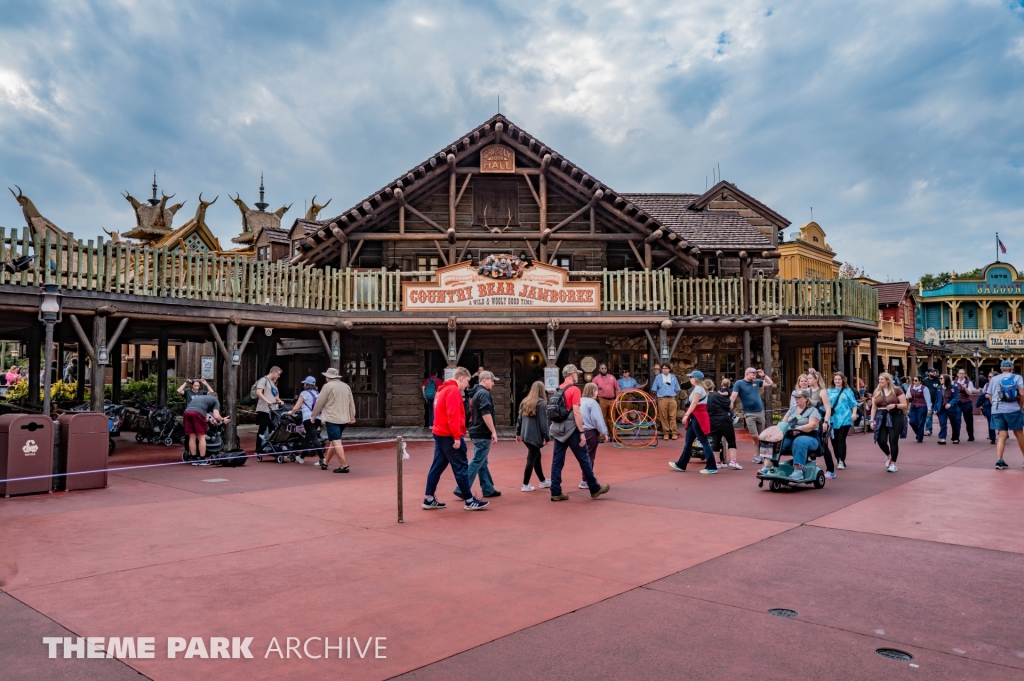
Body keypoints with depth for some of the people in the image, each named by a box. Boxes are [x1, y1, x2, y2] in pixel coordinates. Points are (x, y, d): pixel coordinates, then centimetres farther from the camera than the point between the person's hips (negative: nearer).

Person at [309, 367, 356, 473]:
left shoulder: (328, 386, -7)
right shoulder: (346, 386, 12)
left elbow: (320, 403, -4)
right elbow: (351, 403, 15)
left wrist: (313, 416, 7)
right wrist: (352, 417, 22)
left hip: (332, 418, -7)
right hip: (344, 419, 7)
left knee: (336, 442, -8)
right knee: (332, 441, 18)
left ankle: (344, 466, -13)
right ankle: (325, 463, 28)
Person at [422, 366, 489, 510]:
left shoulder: (443, 389, 17)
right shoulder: (453, 390, -14)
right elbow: (453, 415, -22)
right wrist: (457, 436, -21)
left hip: (440, 434, 10)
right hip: (449, 436, -10)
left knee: (437, 467, 10)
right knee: (461, 468, -4)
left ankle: (429, 499, 12)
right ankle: (470, 501, 2)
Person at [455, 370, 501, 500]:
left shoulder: (476, 393, 17)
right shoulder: (484, 393, -13)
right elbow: (486, 414, -22)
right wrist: (493, 432, -19)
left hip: (477, 433, 10)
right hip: (483, 434, -10)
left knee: (482, 463, 13)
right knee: (477, 462, -7)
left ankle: (488, 490, 20)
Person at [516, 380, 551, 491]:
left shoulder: (525, 402, 10)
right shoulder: (541, 403, -11)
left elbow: (519, 419, 13)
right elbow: (543, 422, -14)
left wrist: (518, 433, 20)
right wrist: (547, 437, -9)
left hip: (525, 435, 8)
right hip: (535, 435, -8)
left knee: (537, 457, 18)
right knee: (531, 459, 0)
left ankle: (543, 481, 28)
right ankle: (525, 485, 4)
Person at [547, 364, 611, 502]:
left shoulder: (558, 390, 12)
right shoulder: (574, 390, -12)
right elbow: (576, 413, -18)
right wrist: (582, 433, -17)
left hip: (558, 430, 8)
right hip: (570, 430, -8)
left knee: (557, 461, 6)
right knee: (584, 459, 4)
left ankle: (556, 493, 6)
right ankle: (595, 489, 14)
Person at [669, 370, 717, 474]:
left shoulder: (698, 388, -13)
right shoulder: (698, 388, 17)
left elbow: (694, 403, -22)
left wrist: (686, 415, -25)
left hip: (698, 418, -11)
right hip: (696, 418, 11)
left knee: (704, 442, -6)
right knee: (688, 442, 14)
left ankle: (712, 467, -3)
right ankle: (681, 465, 21)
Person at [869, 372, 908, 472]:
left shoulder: (896, 390, -2)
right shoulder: (876, 391, 9)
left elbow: (904, 405, -1)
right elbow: (874, 407, 10)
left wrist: (895, 405, -20)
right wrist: (872, 420, 2)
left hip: (895, 417, -3)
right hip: (881, 418, 4)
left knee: (893, 441, -4)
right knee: (881, 440, -3)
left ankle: (893, 464, 9)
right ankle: (888, 455, 29)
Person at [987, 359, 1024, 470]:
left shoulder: (994, 379, 13)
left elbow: (990, 396, 13)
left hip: (997, 410, 2)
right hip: (1013, 409, -2)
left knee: (1001, 436, 2)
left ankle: (1000, 461, -11)